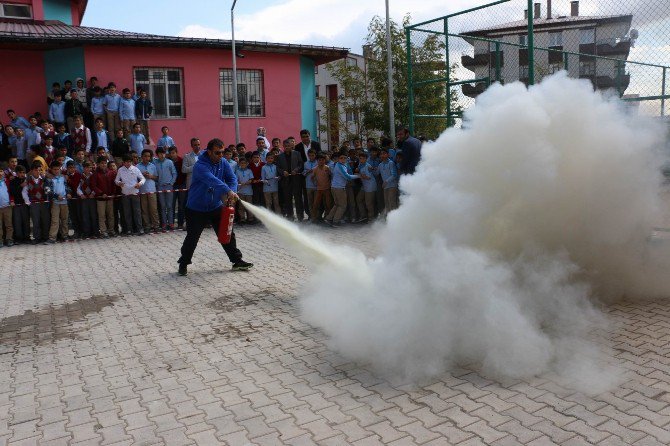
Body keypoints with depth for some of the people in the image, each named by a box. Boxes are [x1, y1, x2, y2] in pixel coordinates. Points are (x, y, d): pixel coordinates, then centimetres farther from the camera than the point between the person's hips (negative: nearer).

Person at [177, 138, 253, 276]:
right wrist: (228, 191, -53)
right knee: (192, 238, 4)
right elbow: (212, 180, -41)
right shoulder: (200, 166, -24)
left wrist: (231, 192, -28)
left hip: (216, 206, 5)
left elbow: (232, 178, -8)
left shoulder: (223, 162, -3)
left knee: (227, 234, 6)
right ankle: (183, 263, 23)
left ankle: (237, 261, 17)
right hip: (196, 209, -5)